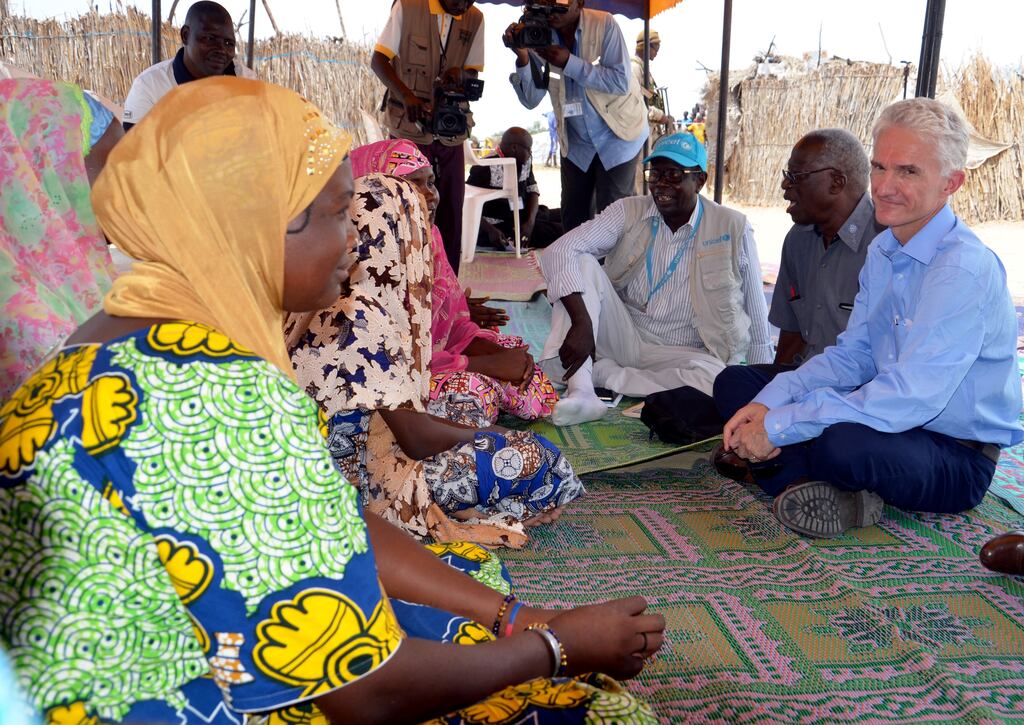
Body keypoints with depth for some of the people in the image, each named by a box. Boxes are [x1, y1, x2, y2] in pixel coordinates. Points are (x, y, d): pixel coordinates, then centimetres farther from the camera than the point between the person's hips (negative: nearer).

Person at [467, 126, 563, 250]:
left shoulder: (525, 161, 5)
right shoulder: (486, 169, -18)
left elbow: (532, 190, 9)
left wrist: (530, 222, -10)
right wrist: (491, 231, -27)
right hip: (499, 227, -8)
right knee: (558, 231, -19)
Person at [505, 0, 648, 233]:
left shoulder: (603, 24, -17)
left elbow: (621, 81, -22)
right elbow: (531, 99, -9)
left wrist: (569, 62, -27)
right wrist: (522, 56, -25)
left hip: (618, 135, -4)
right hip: (576, 141, 4)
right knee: (573, 218, 6)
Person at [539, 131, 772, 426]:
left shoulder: (732, 229, -6)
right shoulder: (629, 212, -4)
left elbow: (756, 315, 0)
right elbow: (558, 252, -17)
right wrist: (582, 322, -31)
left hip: (680, 354, -1)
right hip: (624, 334, 1)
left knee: (714, 378, -36)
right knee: (582, 263, -21)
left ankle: (600, 372, -19)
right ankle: (581, 391, -35)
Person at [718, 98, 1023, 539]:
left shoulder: (966, 270, -22)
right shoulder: (882, 251, 6)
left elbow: (909, 398, -29)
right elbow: (851, 355, 8)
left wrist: (778, 425, -27)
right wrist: (769, 402, -9)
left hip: (959, 457, -8)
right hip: (890, 421, 9)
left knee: (844, 442, -41)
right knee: (735, 383, -1)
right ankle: (832, 492, -18)